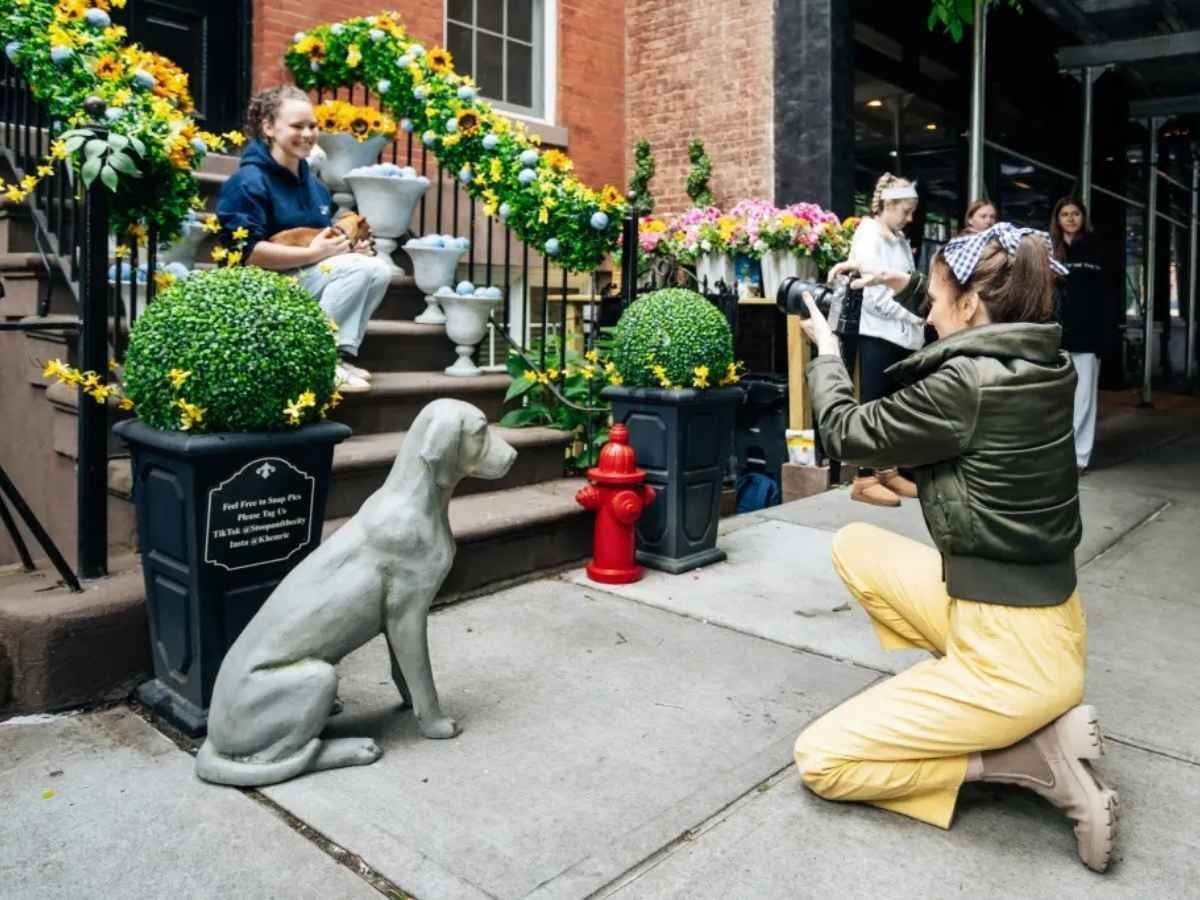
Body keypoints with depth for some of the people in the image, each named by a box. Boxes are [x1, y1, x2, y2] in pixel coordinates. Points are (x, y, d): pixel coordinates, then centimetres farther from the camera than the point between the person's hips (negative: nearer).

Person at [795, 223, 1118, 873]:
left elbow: (848, 434, -7)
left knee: (818, 761, 1)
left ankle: (1032, 758, -2)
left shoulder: (965, 384, -22)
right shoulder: (1045, 364, 2)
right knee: (853, 546, 19)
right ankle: (962, 694, 12)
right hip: (1037, 616, 9)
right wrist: (909, 287, 24)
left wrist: (825, 345, 8)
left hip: (1015, 651, -9)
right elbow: (981, 331, 28)